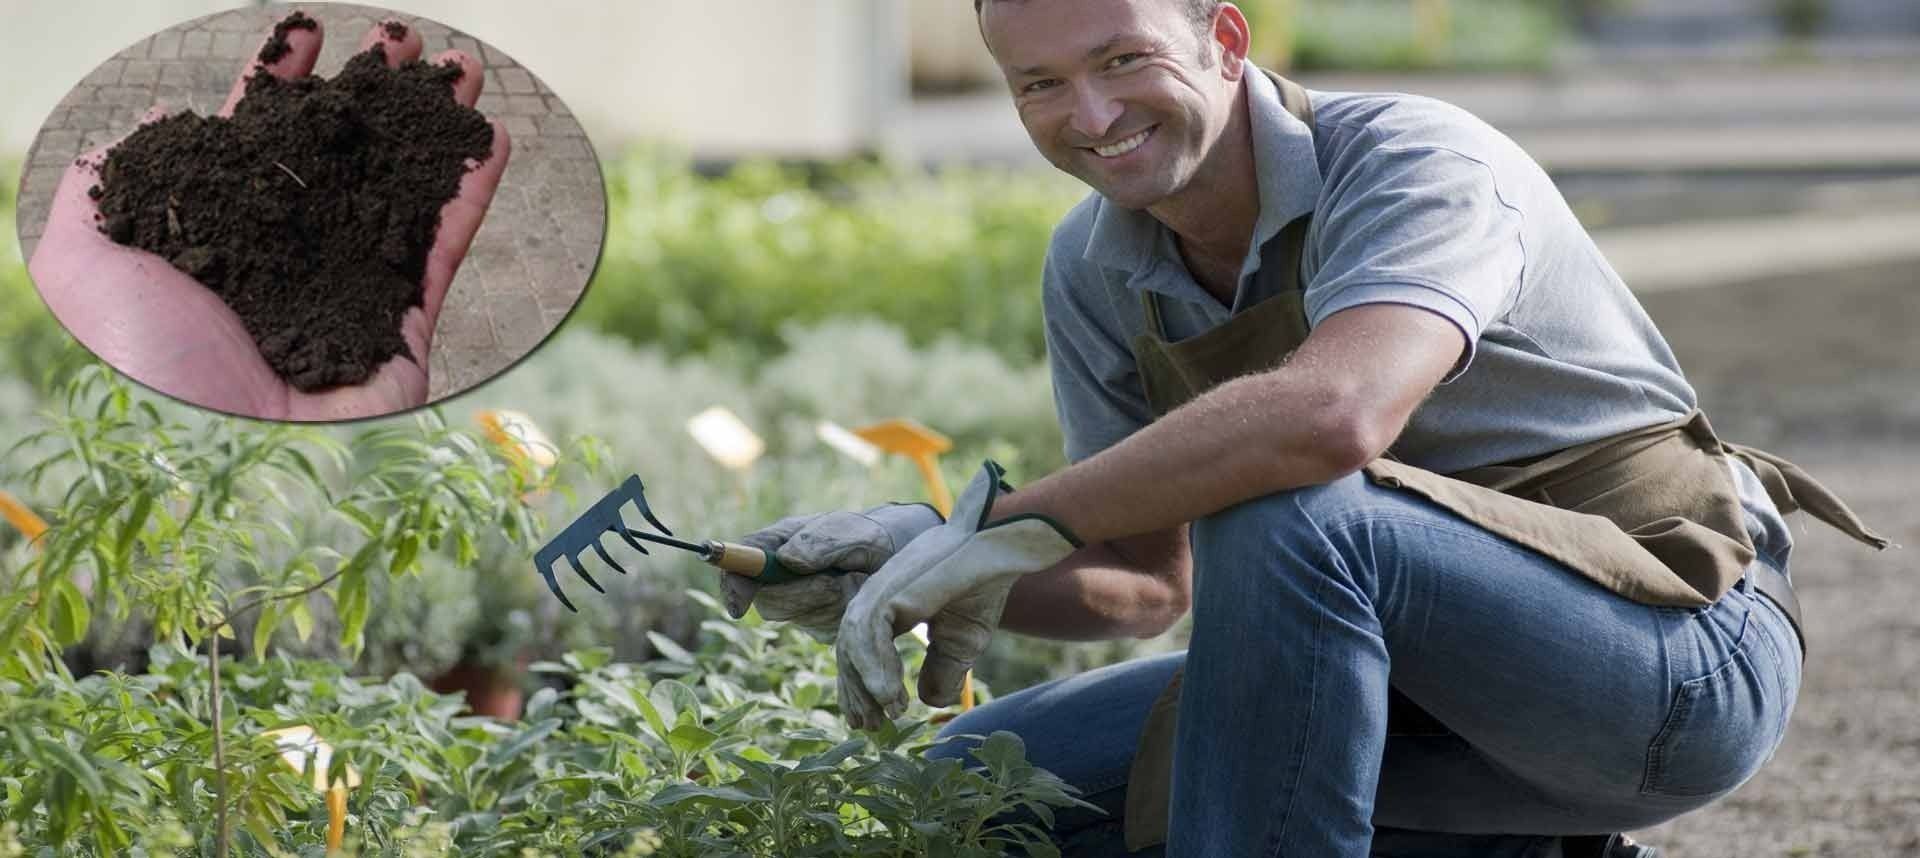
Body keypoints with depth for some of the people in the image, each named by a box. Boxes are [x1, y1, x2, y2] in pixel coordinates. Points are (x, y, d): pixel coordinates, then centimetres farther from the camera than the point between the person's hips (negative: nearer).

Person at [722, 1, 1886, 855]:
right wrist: (941, 575, -12)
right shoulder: (1097, 269, 1)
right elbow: (1152, 583, 8)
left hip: (1684, 653, -8)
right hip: (1432, 677, 8)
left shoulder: (1416, 163, -22)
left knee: (1286, 514, -34)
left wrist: (1010, 524, -35)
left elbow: (1334, 414, -43)